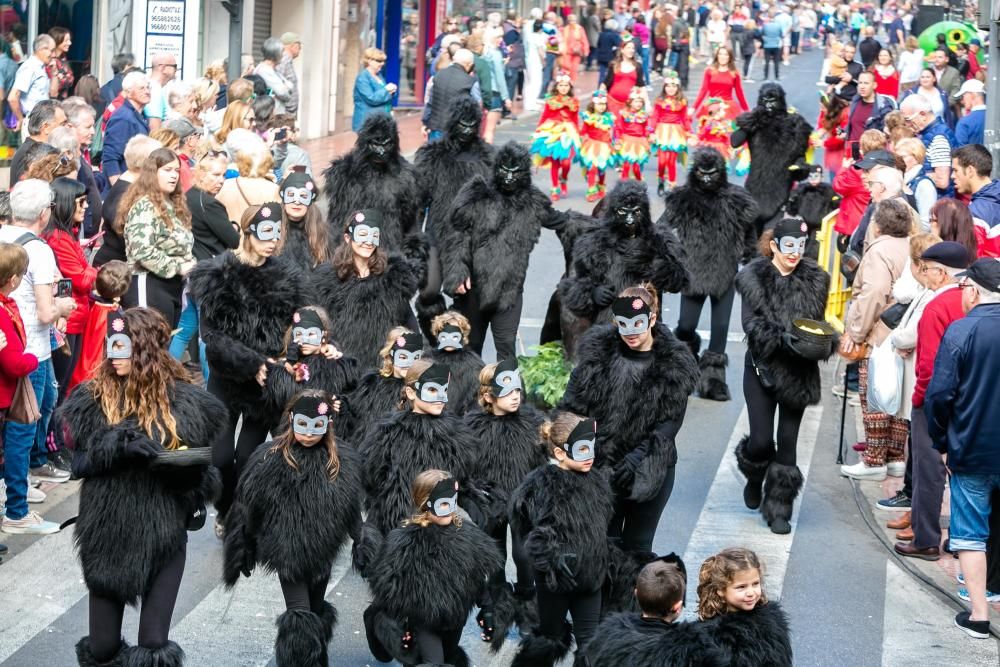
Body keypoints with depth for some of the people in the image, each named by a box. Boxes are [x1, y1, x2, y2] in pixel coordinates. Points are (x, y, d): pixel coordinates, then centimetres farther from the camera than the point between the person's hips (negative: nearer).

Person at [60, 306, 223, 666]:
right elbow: (80, 460, -13)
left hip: (165, 525, 0)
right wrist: (121, 444, -26)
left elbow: (198, 460, 5)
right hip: (109, 525, 0)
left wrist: (197, 498, -9)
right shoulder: (94, 399, -4)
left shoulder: (183, 400, -4)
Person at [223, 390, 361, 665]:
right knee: (300, 617, -5)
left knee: (316, 610, 18)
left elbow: (356, 508, 0)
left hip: (322, 552, 3)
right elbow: (248, 507, -9)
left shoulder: (343, 460, -8)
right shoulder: (270, 459, -15)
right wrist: (243, 553, -5)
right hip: (287, 552, -3)